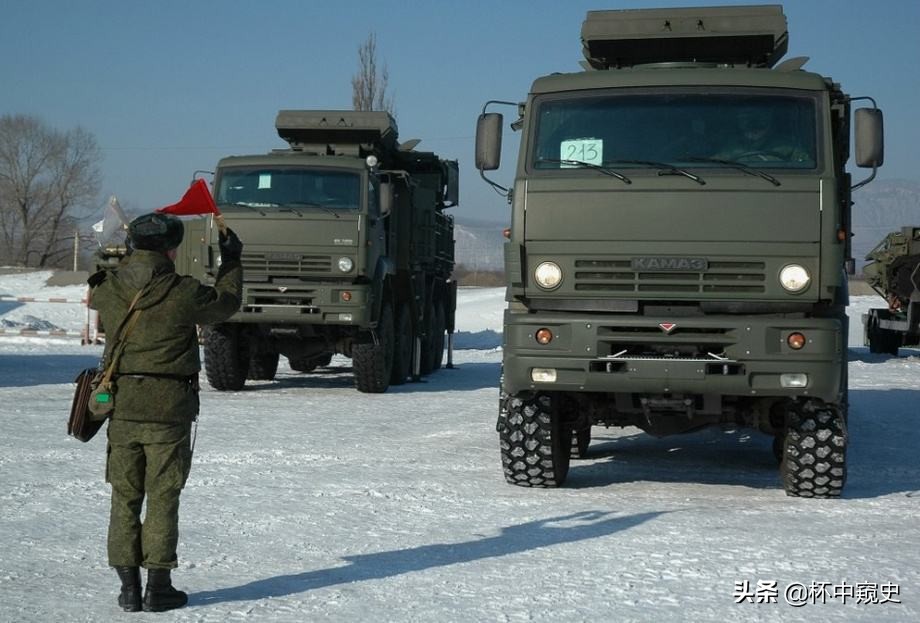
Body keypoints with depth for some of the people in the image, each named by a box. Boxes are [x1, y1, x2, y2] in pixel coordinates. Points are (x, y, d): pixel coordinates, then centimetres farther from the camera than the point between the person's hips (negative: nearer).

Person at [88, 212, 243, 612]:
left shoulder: (108, 289, -2)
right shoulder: (183, 294, -13)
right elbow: (226, 303, 6)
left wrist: (129, 253, 32)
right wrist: (231, 261, 21)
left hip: (121, 405, 3)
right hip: (169, 408, -3)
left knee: (124, 497, 10)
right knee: (162, 497, 4)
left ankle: (128, 587, 12)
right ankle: (158, 587, 7)